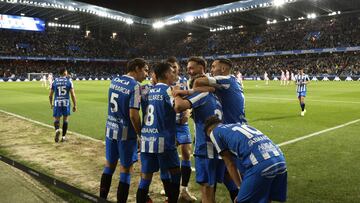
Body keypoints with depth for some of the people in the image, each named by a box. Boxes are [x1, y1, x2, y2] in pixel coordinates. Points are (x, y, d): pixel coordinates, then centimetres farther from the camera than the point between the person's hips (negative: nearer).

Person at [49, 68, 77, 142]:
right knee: (65, 119, 13)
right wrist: (74, 105, 4)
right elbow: (73, 95, -4)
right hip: (66, 102, -1)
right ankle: (63, 136, 16)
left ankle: (57, 130, -21)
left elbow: (50, 95, 7)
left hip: (57, 103, 1)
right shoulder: (69, 81, -1)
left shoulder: (54, 82, 4)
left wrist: (51, 104, 23)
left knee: (56, 119, 10)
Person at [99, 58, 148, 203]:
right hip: (126, 132, -7)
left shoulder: (114, 80, 5)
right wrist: (140, 133, -9)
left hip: (110, 129, 7)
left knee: (109, 165, 19)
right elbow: (133, 115, -21)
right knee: (125, 170, 6)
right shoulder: (135, 86, -17)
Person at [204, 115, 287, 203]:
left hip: (261, 164, -7)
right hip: (280, 159, 7)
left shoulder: (214, 132, 16)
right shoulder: (239, 125, 33)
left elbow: (230, 164, 17)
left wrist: (242, 188, 25)